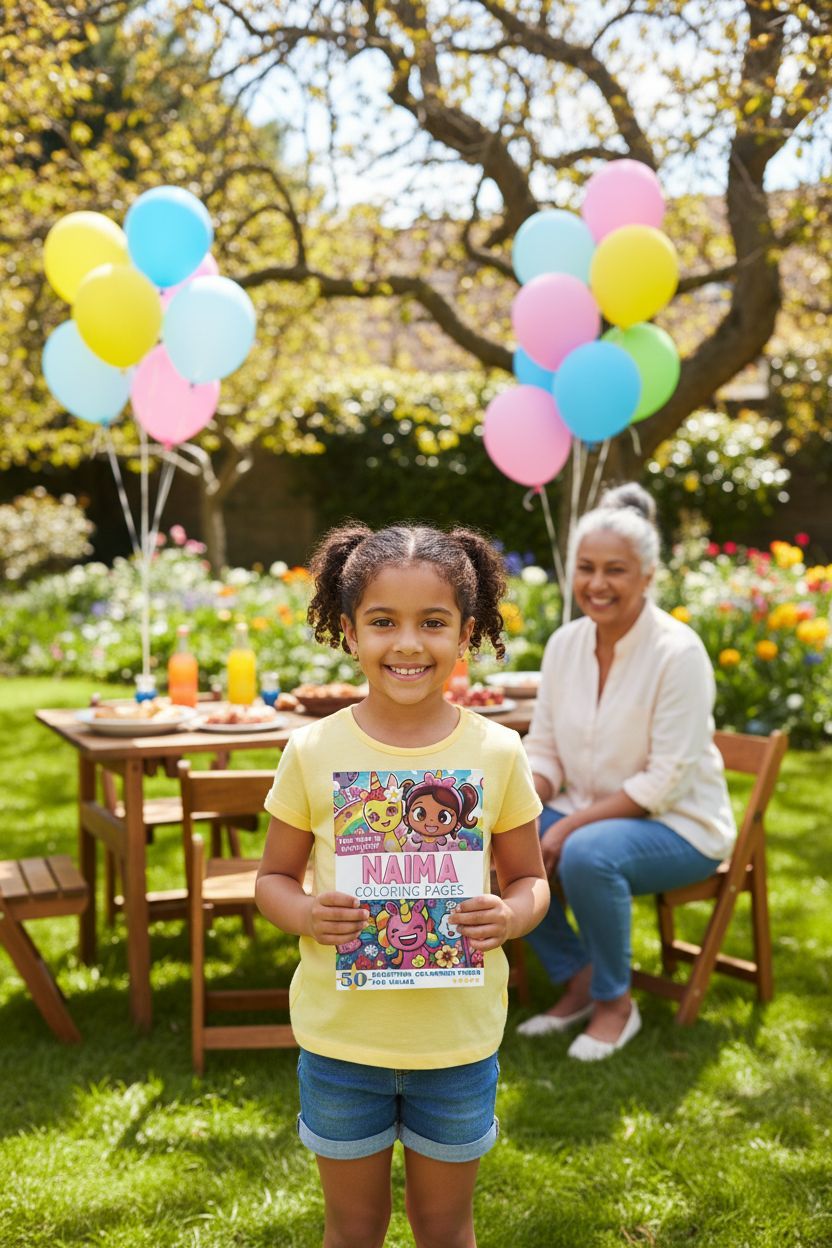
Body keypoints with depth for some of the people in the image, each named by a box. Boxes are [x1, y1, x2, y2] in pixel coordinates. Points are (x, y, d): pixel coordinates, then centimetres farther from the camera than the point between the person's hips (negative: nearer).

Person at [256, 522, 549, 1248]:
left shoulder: (497, 753, -7)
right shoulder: (314, 752, -8)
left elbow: (530, 879, 3)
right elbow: (273, 876, 2)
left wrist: (512, 916, -19)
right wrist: (305, 914, -20)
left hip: (458, 1040, 0)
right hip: (341, 1036, 0)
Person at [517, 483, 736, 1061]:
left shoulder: (678, 652, -19)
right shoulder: (564, 643, 0)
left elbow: (666, 781, -22)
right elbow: (543, 751, 6)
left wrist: (570, 827, -26)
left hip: (678, 825, -6)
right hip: (590, 814, 7)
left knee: (587, 854, -35)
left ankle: (615, 1003, -9)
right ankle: (576, 980, 2)